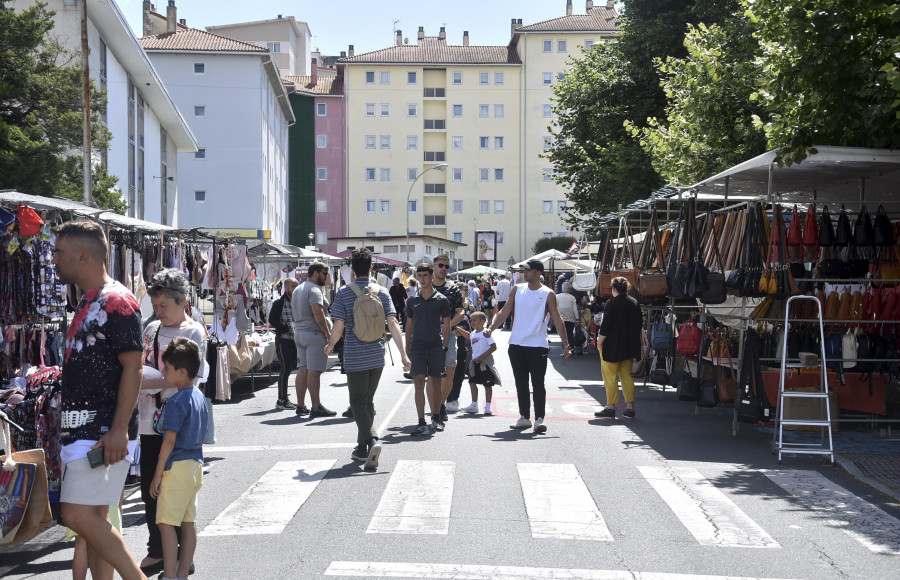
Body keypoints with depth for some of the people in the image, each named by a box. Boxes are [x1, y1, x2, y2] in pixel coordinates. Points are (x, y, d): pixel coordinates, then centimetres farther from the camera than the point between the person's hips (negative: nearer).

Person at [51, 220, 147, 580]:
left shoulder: (116, 302, -13)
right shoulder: (86, 303, 17)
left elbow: (133, 367, -18)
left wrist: (119, 430, -23)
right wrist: (67, 429, 22)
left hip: (104, 435, -10)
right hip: (81, 431, 10)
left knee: (79, 515, -12)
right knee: (94, 519, 11)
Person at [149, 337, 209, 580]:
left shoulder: (176, 401, -16)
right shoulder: (199, 397, 11)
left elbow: (169, 441, -17)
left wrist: (157, 475, -12)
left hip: (177, 466, -9)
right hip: (195, 464, 9)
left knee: (166, 523, -3)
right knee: (188, 522, 10)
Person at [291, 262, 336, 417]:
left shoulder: (297, 290, 18)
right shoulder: (314, 290, -13)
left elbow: (294, 311, 23)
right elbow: (318, 312, -24)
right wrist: (327, 332, -18)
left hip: (299, 333, 9)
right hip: (314, 334, -9)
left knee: (302, 369, 10)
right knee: (314, 371, -8)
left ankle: (301, 406, 12)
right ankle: (316, 407, -8)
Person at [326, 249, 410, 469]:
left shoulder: (344, 293, -7)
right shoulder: (382, 292, 2)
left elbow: (338, 327, -10)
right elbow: (392, 323, -5)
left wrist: (329, 346, 9)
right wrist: (403, 354, -5)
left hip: (355, 357, -4)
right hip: (377, 356, 4)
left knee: (358, 402, 1)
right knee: (368, 401, 17)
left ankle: (372, 440, -22)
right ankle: (362, 449, 24)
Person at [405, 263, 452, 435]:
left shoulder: (442, 300, 2)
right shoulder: (412, 301, 8)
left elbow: (446, 326, 4)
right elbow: (409, 326, 13)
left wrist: (444, 347, -4)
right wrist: (407, 348, 9)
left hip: (436, 346, -1)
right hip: (417, 346, 1)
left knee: (435, 382, 8)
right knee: (419, 382, -9)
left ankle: (436, 419, 23)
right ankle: (421, 423, -12)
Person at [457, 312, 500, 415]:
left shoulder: (485, 333, -13)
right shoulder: (473, 334, 8)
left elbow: (494, 347, -16)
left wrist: (482, 356, -19)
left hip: (485, 361, -8)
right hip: (475, 361, 8)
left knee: (487, 384, -1)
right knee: (472, 382, 9)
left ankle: (487, 406, 4)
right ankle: (474, 405, 19)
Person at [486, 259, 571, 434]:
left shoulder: (548, 294, -2)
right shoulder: (517, 289, 9)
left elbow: (557, 320, -2)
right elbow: (504, 313, 9)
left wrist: (566, 345, -7)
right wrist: (490, 329, -4)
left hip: (538, 346, -4)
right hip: (516, 345, 4)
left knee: (538, 383, -6)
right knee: (521, 384, 11)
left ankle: (539, 419, -4)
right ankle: (524, 418, 20)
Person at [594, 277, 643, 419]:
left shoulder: (611, 303, -12)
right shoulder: (634, 303, 8)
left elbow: (605, 326, -16)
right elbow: (640, 324, 13)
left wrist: (599, 342, -6)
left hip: (612, 347, -6)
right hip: (628, 347, 6)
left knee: (610, 378, 0)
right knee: (626, 376, 12)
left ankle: (610, 408, 0)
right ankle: (630, 408, 12)